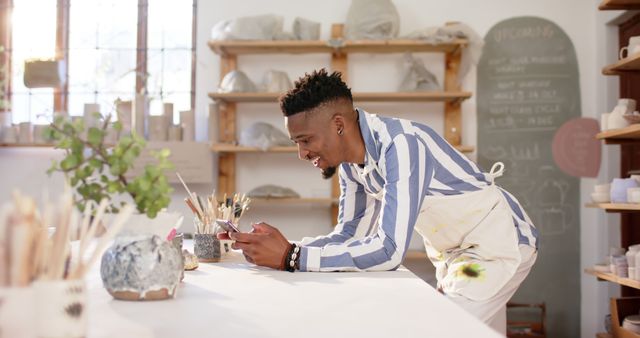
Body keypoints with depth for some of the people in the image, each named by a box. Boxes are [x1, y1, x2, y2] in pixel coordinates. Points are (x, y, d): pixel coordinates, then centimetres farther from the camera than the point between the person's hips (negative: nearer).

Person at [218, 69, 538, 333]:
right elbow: (349, 234, 0)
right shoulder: (350, 161, -5)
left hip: (499, 242, -8)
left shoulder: (400, 145, -32)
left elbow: (389, 251, -37)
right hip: (454, 251, 8)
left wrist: (291, 257, -36)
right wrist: (283, 247, -17)